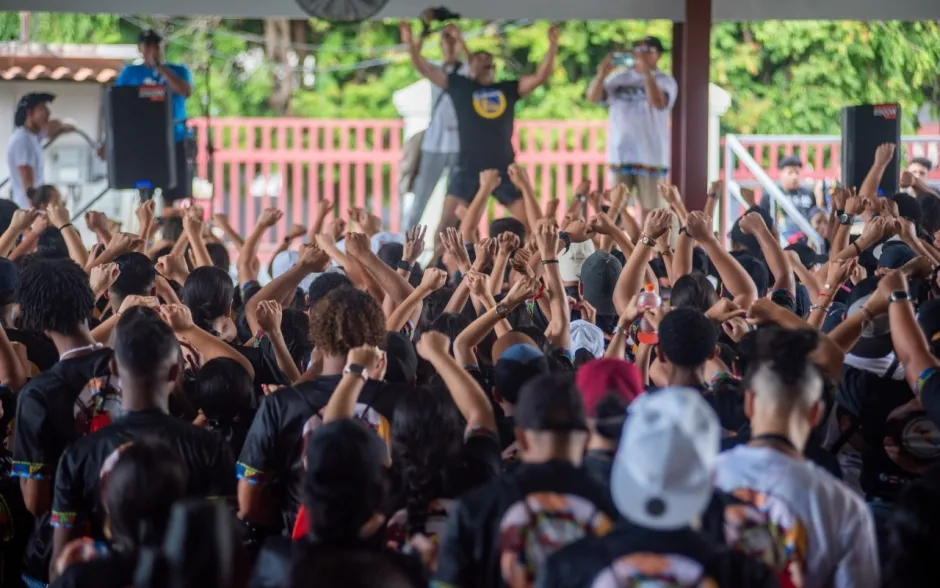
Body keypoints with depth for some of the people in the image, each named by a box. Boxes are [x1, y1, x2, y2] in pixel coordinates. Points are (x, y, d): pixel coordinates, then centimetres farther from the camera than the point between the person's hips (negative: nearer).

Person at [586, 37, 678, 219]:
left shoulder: (665, 81, 2)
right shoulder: (619, 78, 12)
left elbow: (659, 103, -17)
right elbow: (593, 97, 4)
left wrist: (647, 72, -22)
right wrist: (602, 74, -13)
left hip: (650, 155, -3)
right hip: (619, 154, 3)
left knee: (649, 209, -2)